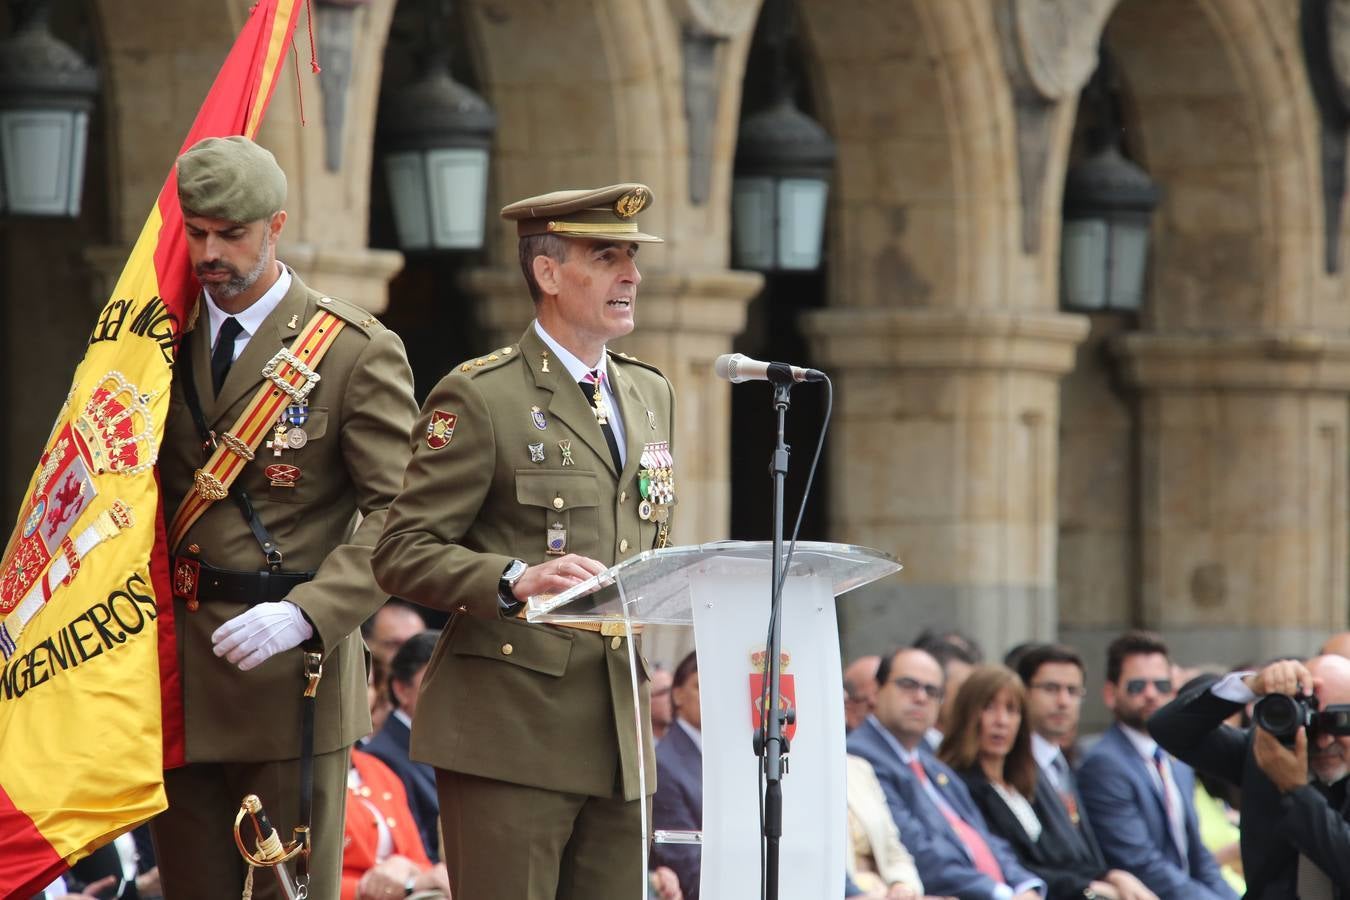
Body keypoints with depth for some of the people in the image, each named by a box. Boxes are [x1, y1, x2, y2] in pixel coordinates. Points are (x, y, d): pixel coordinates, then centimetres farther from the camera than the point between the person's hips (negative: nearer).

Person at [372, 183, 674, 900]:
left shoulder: (651, 395, 19)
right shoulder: (479, 397, -4)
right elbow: (402, 554, -8)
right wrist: (517, 582, -24)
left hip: (619, 732, 7)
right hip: (510, 732, -6)